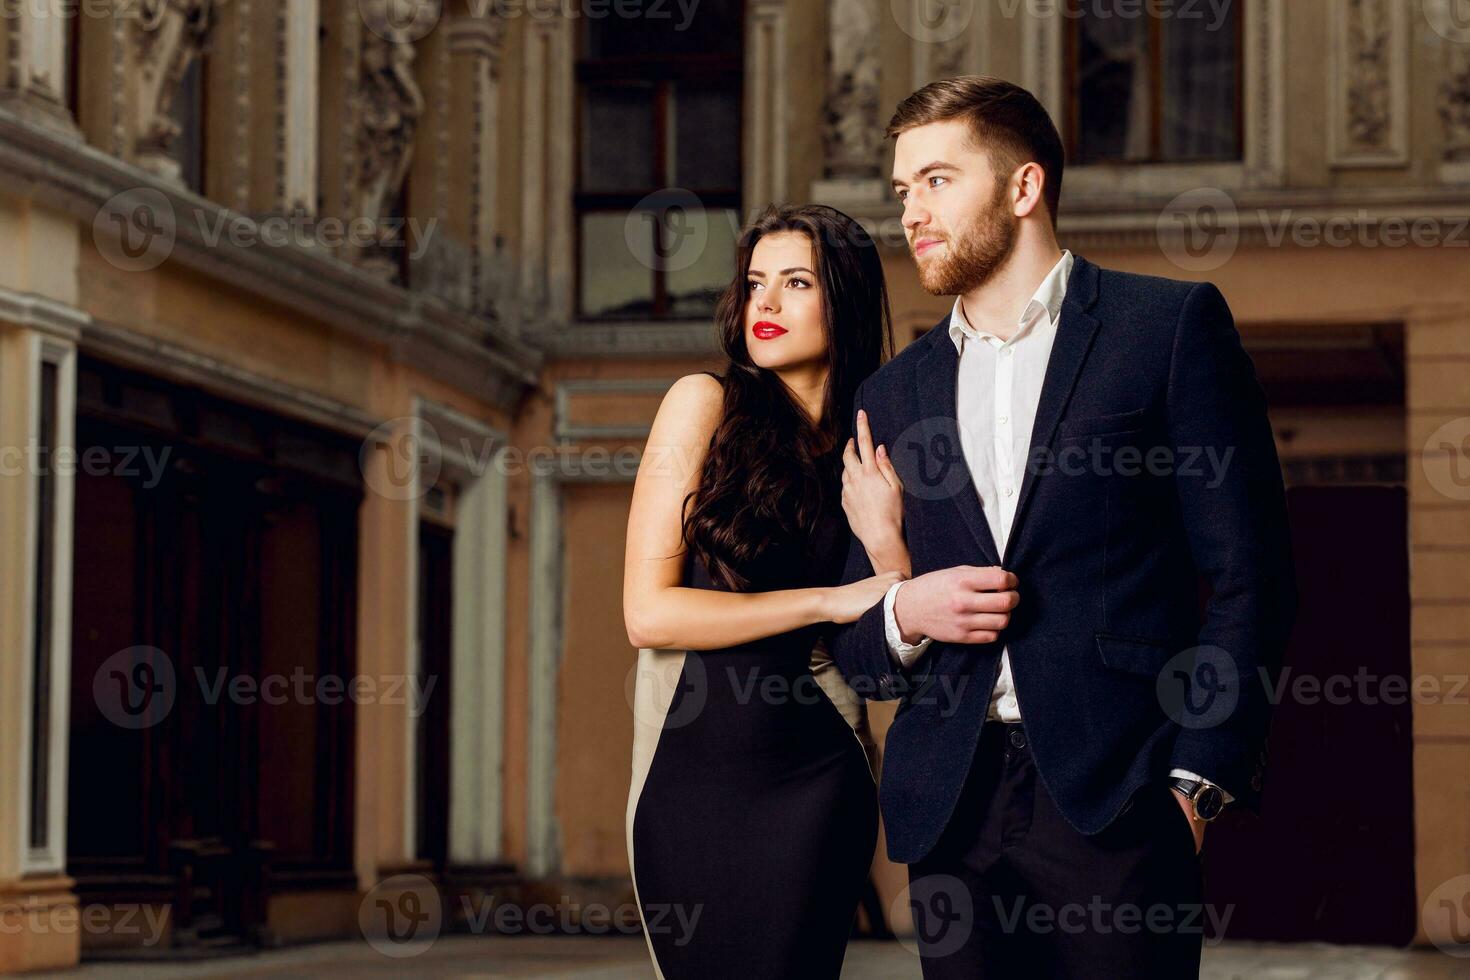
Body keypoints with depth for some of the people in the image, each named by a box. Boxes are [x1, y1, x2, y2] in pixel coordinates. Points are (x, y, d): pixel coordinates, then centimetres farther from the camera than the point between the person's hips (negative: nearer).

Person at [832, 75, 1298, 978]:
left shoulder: (1170, 326, 4)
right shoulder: (893, 394, 17)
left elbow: (1252, 577, -1)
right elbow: (855, 648, 20)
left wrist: (1197, 783, -9)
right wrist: (903, 616, -3)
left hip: (1115, 794, -4)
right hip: (952, 807, 4)